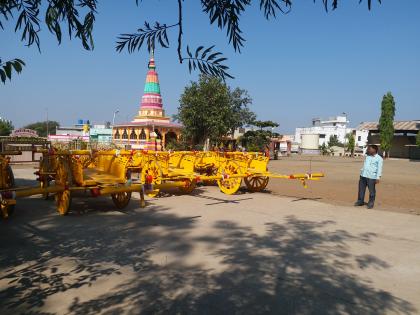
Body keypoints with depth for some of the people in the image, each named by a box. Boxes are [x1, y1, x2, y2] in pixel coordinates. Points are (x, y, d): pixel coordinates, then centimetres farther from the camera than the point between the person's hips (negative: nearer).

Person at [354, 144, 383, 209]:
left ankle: (371, 203, 11)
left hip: (371, 177, -6)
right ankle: (360, 201, 20)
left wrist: (378, 177, -16)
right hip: (363, 175, 6)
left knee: (371, 191, 1)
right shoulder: (367, 157, 16)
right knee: (361, 189, 10)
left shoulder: (379, 158, -3)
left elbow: (379, 169, -8)